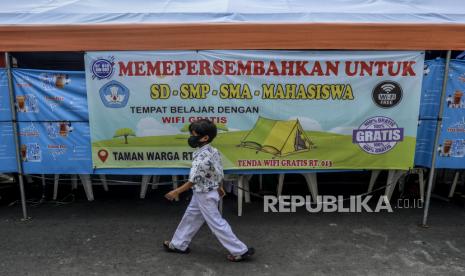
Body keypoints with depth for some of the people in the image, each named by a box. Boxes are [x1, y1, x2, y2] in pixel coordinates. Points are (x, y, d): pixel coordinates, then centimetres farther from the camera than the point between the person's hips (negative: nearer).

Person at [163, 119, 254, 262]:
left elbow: (193, 181, -25)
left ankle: (240, 251, 10)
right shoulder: (213, 151, 0)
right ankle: (178, 244, 37)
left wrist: (176, 192, -15)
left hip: (204, 195, -9)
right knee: (190, 217, 20)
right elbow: (218, 173, 10)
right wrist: (218, 187, 23)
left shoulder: (201, 157, -28)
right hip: (202, 194, 10)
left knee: (217, 223, 1)